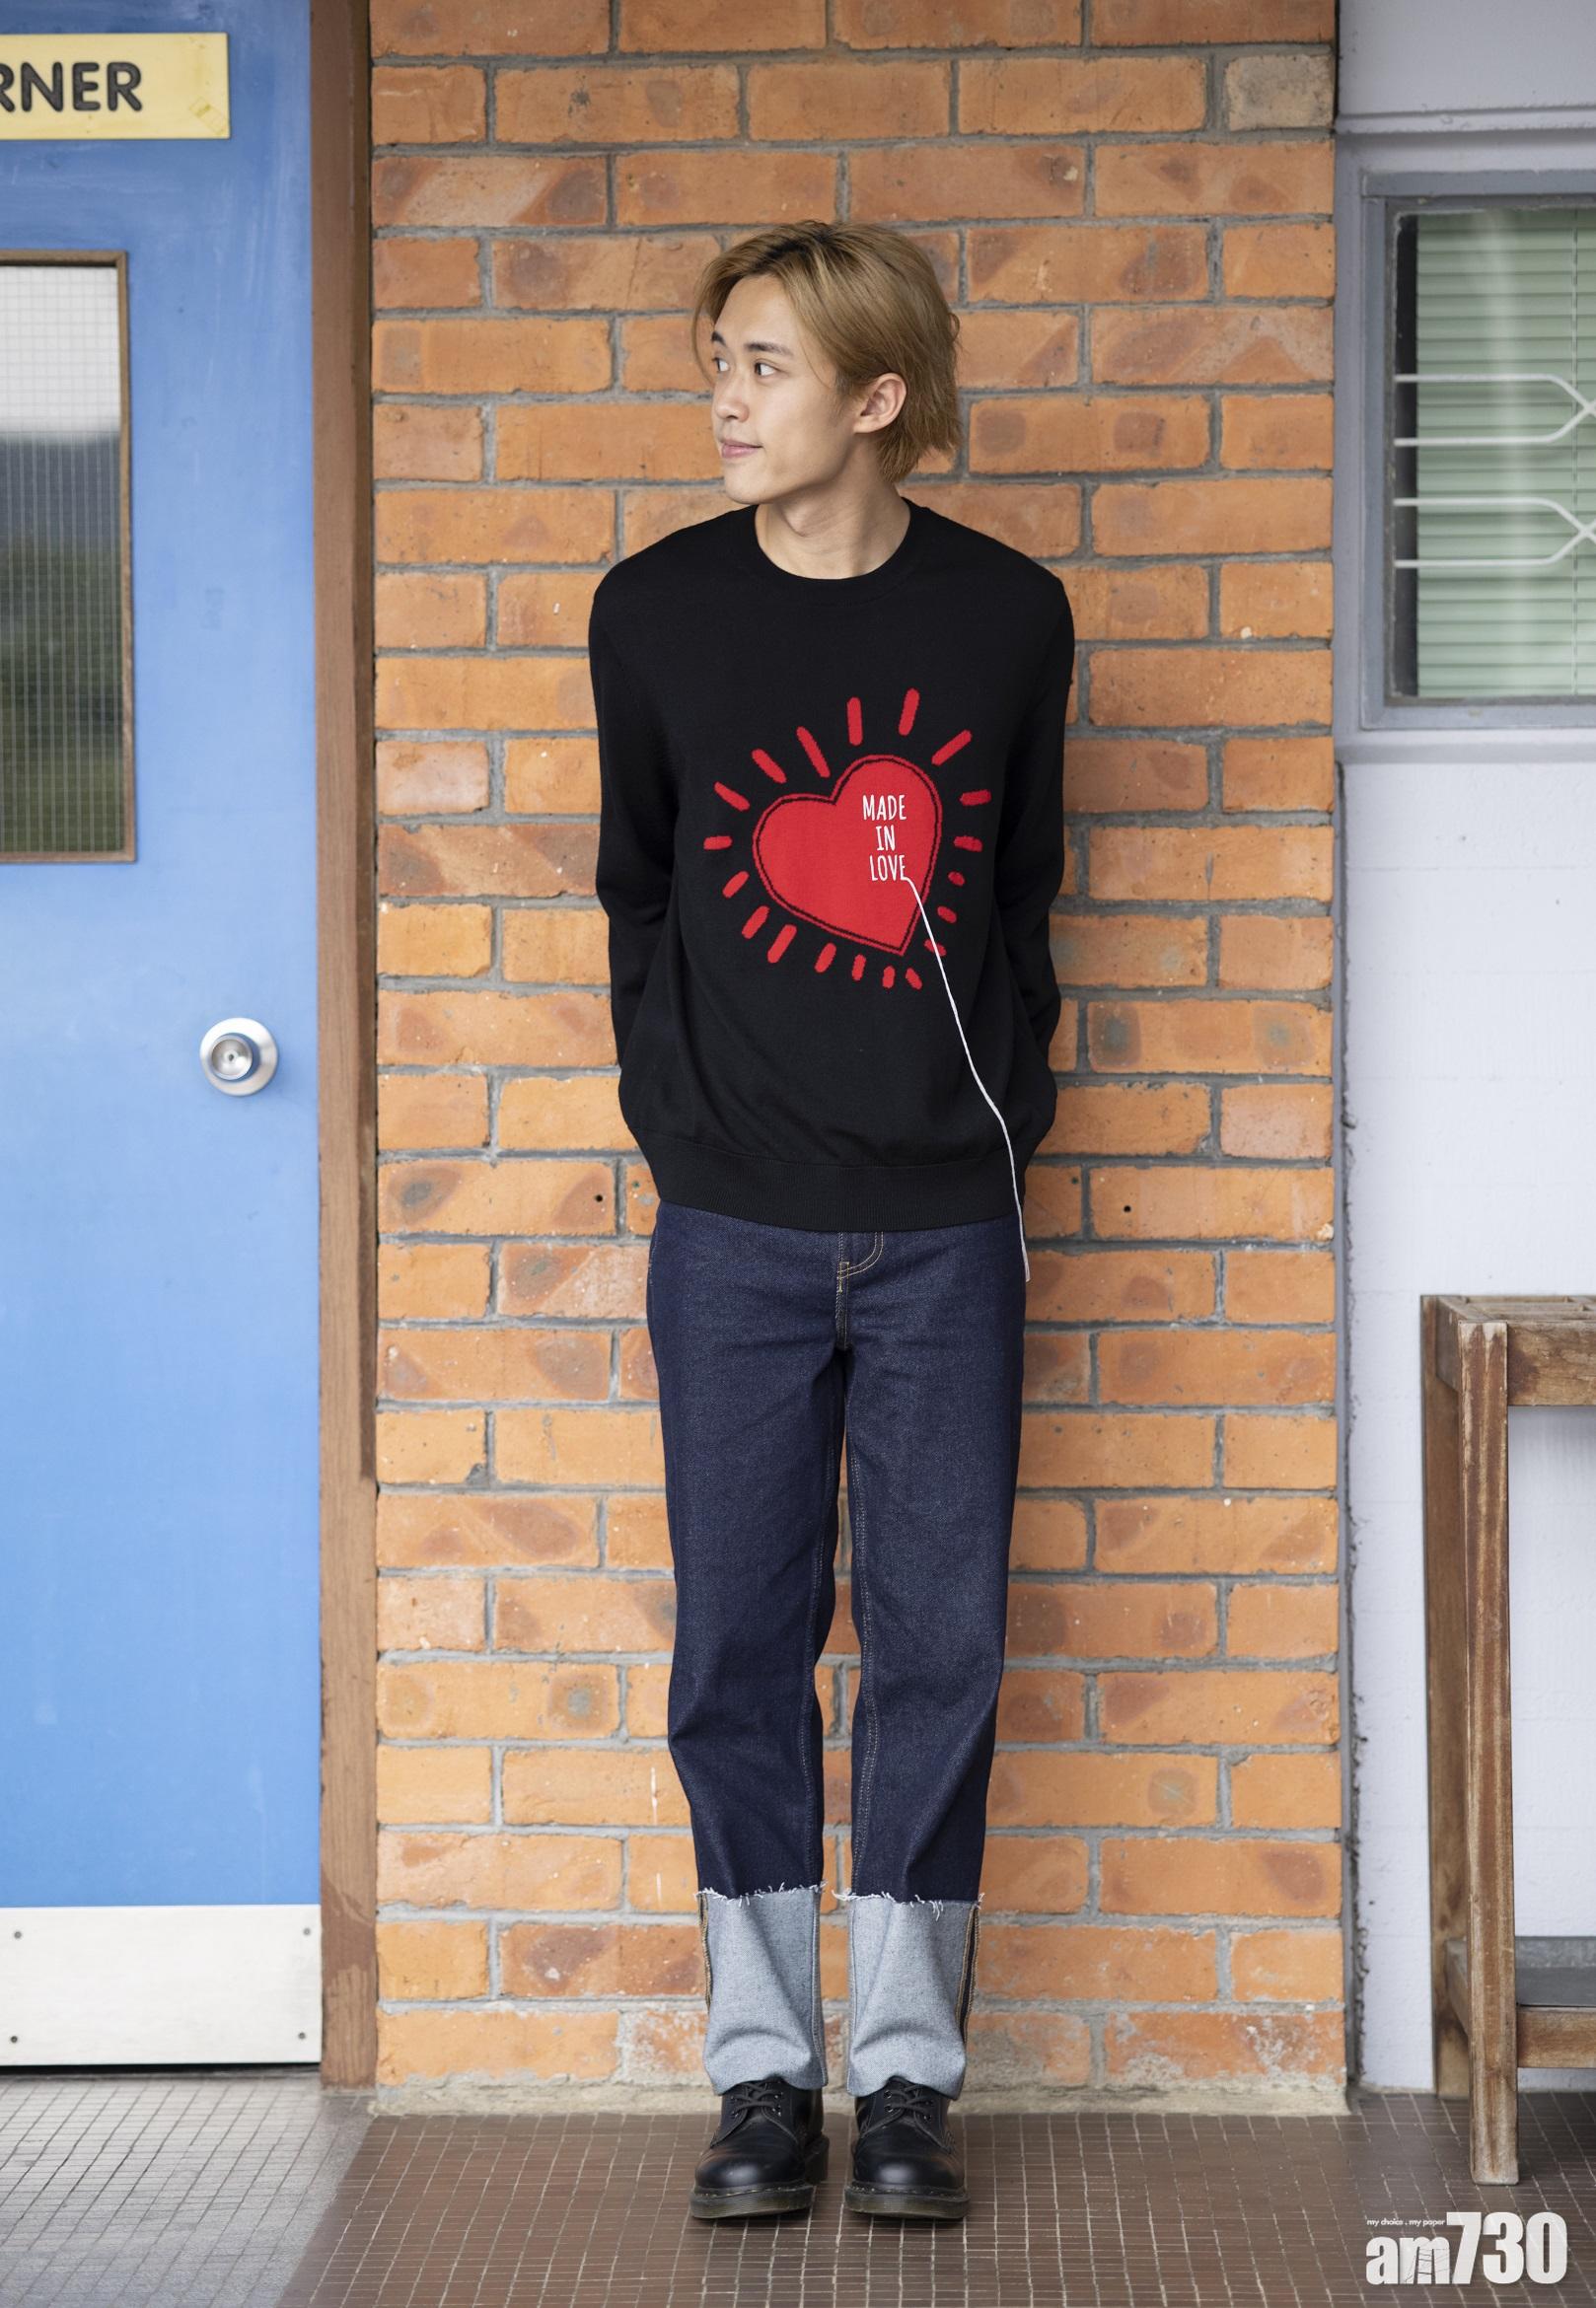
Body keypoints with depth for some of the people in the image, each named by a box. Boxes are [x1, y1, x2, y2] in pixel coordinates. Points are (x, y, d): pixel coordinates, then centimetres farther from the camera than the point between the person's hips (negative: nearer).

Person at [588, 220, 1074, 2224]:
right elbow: (637, 897, 9)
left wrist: (1005, 1113, 4)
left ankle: (905, 2070, 15)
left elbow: (1017, 896, 11)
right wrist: (683, 1129, 2)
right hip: (738, 1230, 0)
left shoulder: (1008, 615, 1)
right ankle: (764, 2071, 15)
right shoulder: (655, 610, 1)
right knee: (740, 1648, 3)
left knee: (940, 1644, 4)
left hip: (946, 1228, 0)